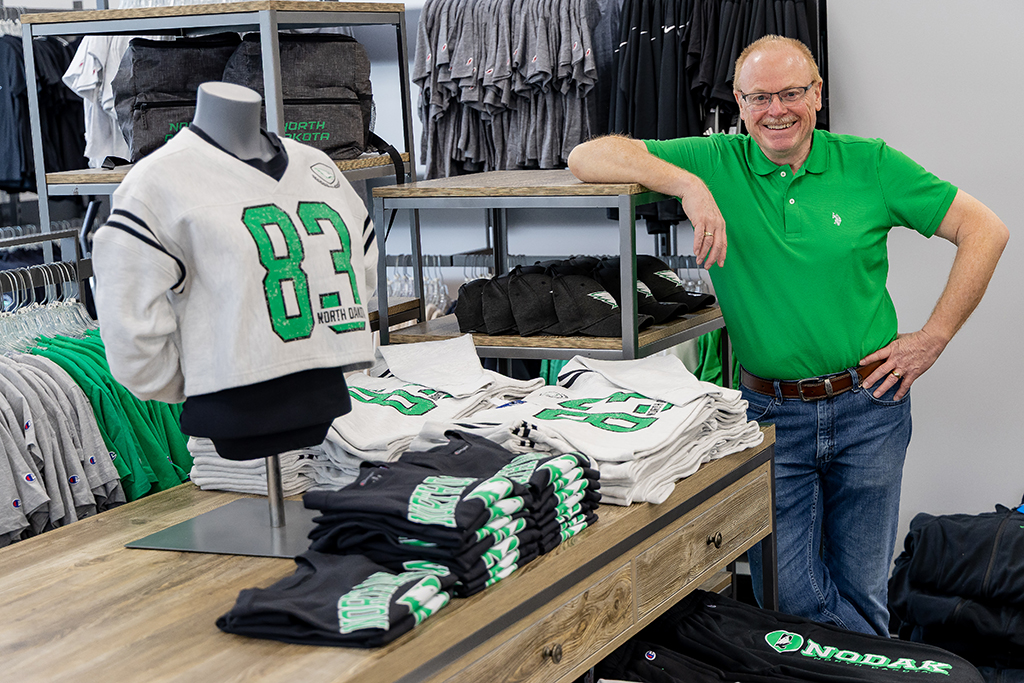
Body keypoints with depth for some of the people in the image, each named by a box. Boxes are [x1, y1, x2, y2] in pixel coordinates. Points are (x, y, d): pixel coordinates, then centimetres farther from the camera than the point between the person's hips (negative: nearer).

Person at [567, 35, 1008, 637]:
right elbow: (587, 158, -11)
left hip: (869, 408, 0)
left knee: (861, 591, 11)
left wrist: (934, 338, -4)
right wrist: (688, 184, -24)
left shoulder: (869, 164, -1)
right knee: (789, 596, 2)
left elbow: (986, 229, 1)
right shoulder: (716, 164, -2)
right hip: (770, 411, 0)